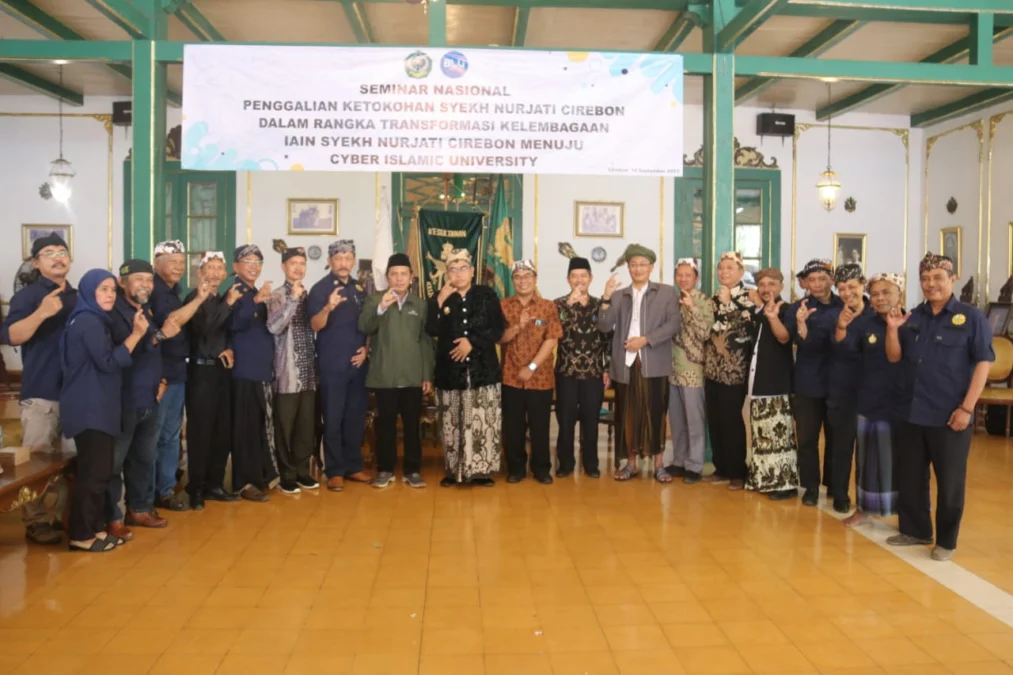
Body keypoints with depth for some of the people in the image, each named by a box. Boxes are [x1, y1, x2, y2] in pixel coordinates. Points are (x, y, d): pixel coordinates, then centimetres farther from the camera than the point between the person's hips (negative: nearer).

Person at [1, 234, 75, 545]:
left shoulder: (78, 297, 14)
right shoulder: (27, 295, -3)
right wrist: (41, 313, -31)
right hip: (41, 393, -6)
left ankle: (59, 514, 23)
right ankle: (35, 522, 8)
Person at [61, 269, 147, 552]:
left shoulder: (97, 320, 18)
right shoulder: (88, 322, -14)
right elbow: (108, 362, -19)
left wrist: (135, 333, 11)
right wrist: (136, 334, -18)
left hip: (97, 407, 10)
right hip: (89, 409, -10)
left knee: (99, 471, 12)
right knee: (93, 472, -6)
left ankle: (93, 528, 19)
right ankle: (81, 535, 1)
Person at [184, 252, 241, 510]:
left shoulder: (224, 299, 13)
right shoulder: (194, 298, -5)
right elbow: (203, 328, -21)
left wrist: (229, 348, 1)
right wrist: (228, 304, -24)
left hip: (222, 369, 6)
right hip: (201, 370, -6)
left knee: (223, 429, 7)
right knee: (200, 430, -3)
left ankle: (214, 484, 18)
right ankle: (196, 489, 6)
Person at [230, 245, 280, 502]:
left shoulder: (260, 294, 17)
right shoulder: (235, 292, -5)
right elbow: (234, 324, -24)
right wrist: (256, 301, -34)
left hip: (264, 368, 8)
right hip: (245, 369, -8)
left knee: (265, 426, 12)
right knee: (246, 426, -5)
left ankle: (264, 475, 21)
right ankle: (245, 482, 2)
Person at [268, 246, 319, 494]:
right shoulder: (277, 296, -4)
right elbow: (273, 327, -21)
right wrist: (293, 298, -23)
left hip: (309, 372, 5)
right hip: (287, 373, -5)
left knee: (306, 425, 10)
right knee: (285, 426, 1)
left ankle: (302, 471, 22)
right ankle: (287, 476, 12)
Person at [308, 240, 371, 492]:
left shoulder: (360, 289, 9)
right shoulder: (320, 288, -7)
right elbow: (315, 325, -18)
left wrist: (366, 348, 1)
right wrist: (328, 307, -37)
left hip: (359, 363, 5)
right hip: (332, 365, -5)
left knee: (356, 417, 10)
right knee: (333, 419, 1)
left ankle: (353, 466, 21)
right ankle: (335, 471, 10)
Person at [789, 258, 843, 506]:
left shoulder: (844, 306, 3)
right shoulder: (798, 308, -2)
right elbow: (802, 343, -15)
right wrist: (801, 322, -33)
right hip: (808, 383, -1)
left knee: (836, 437, 11)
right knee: (807, 438, 3)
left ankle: (834, 485, 24)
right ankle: (811, 487, 14)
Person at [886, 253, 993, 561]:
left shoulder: (971, 316, -5)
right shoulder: (914, 317, 8)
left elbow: (983, 363, -8)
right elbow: (894, 357, 9)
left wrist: (966, 408, -14)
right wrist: (893, 329, -10)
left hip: (950, 416, -5)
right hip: (913, 414, 5)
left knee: (949, 482, 6)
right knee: (911, 477, 13)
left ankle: (946, 541, 20)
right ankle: (915, 530, 29)